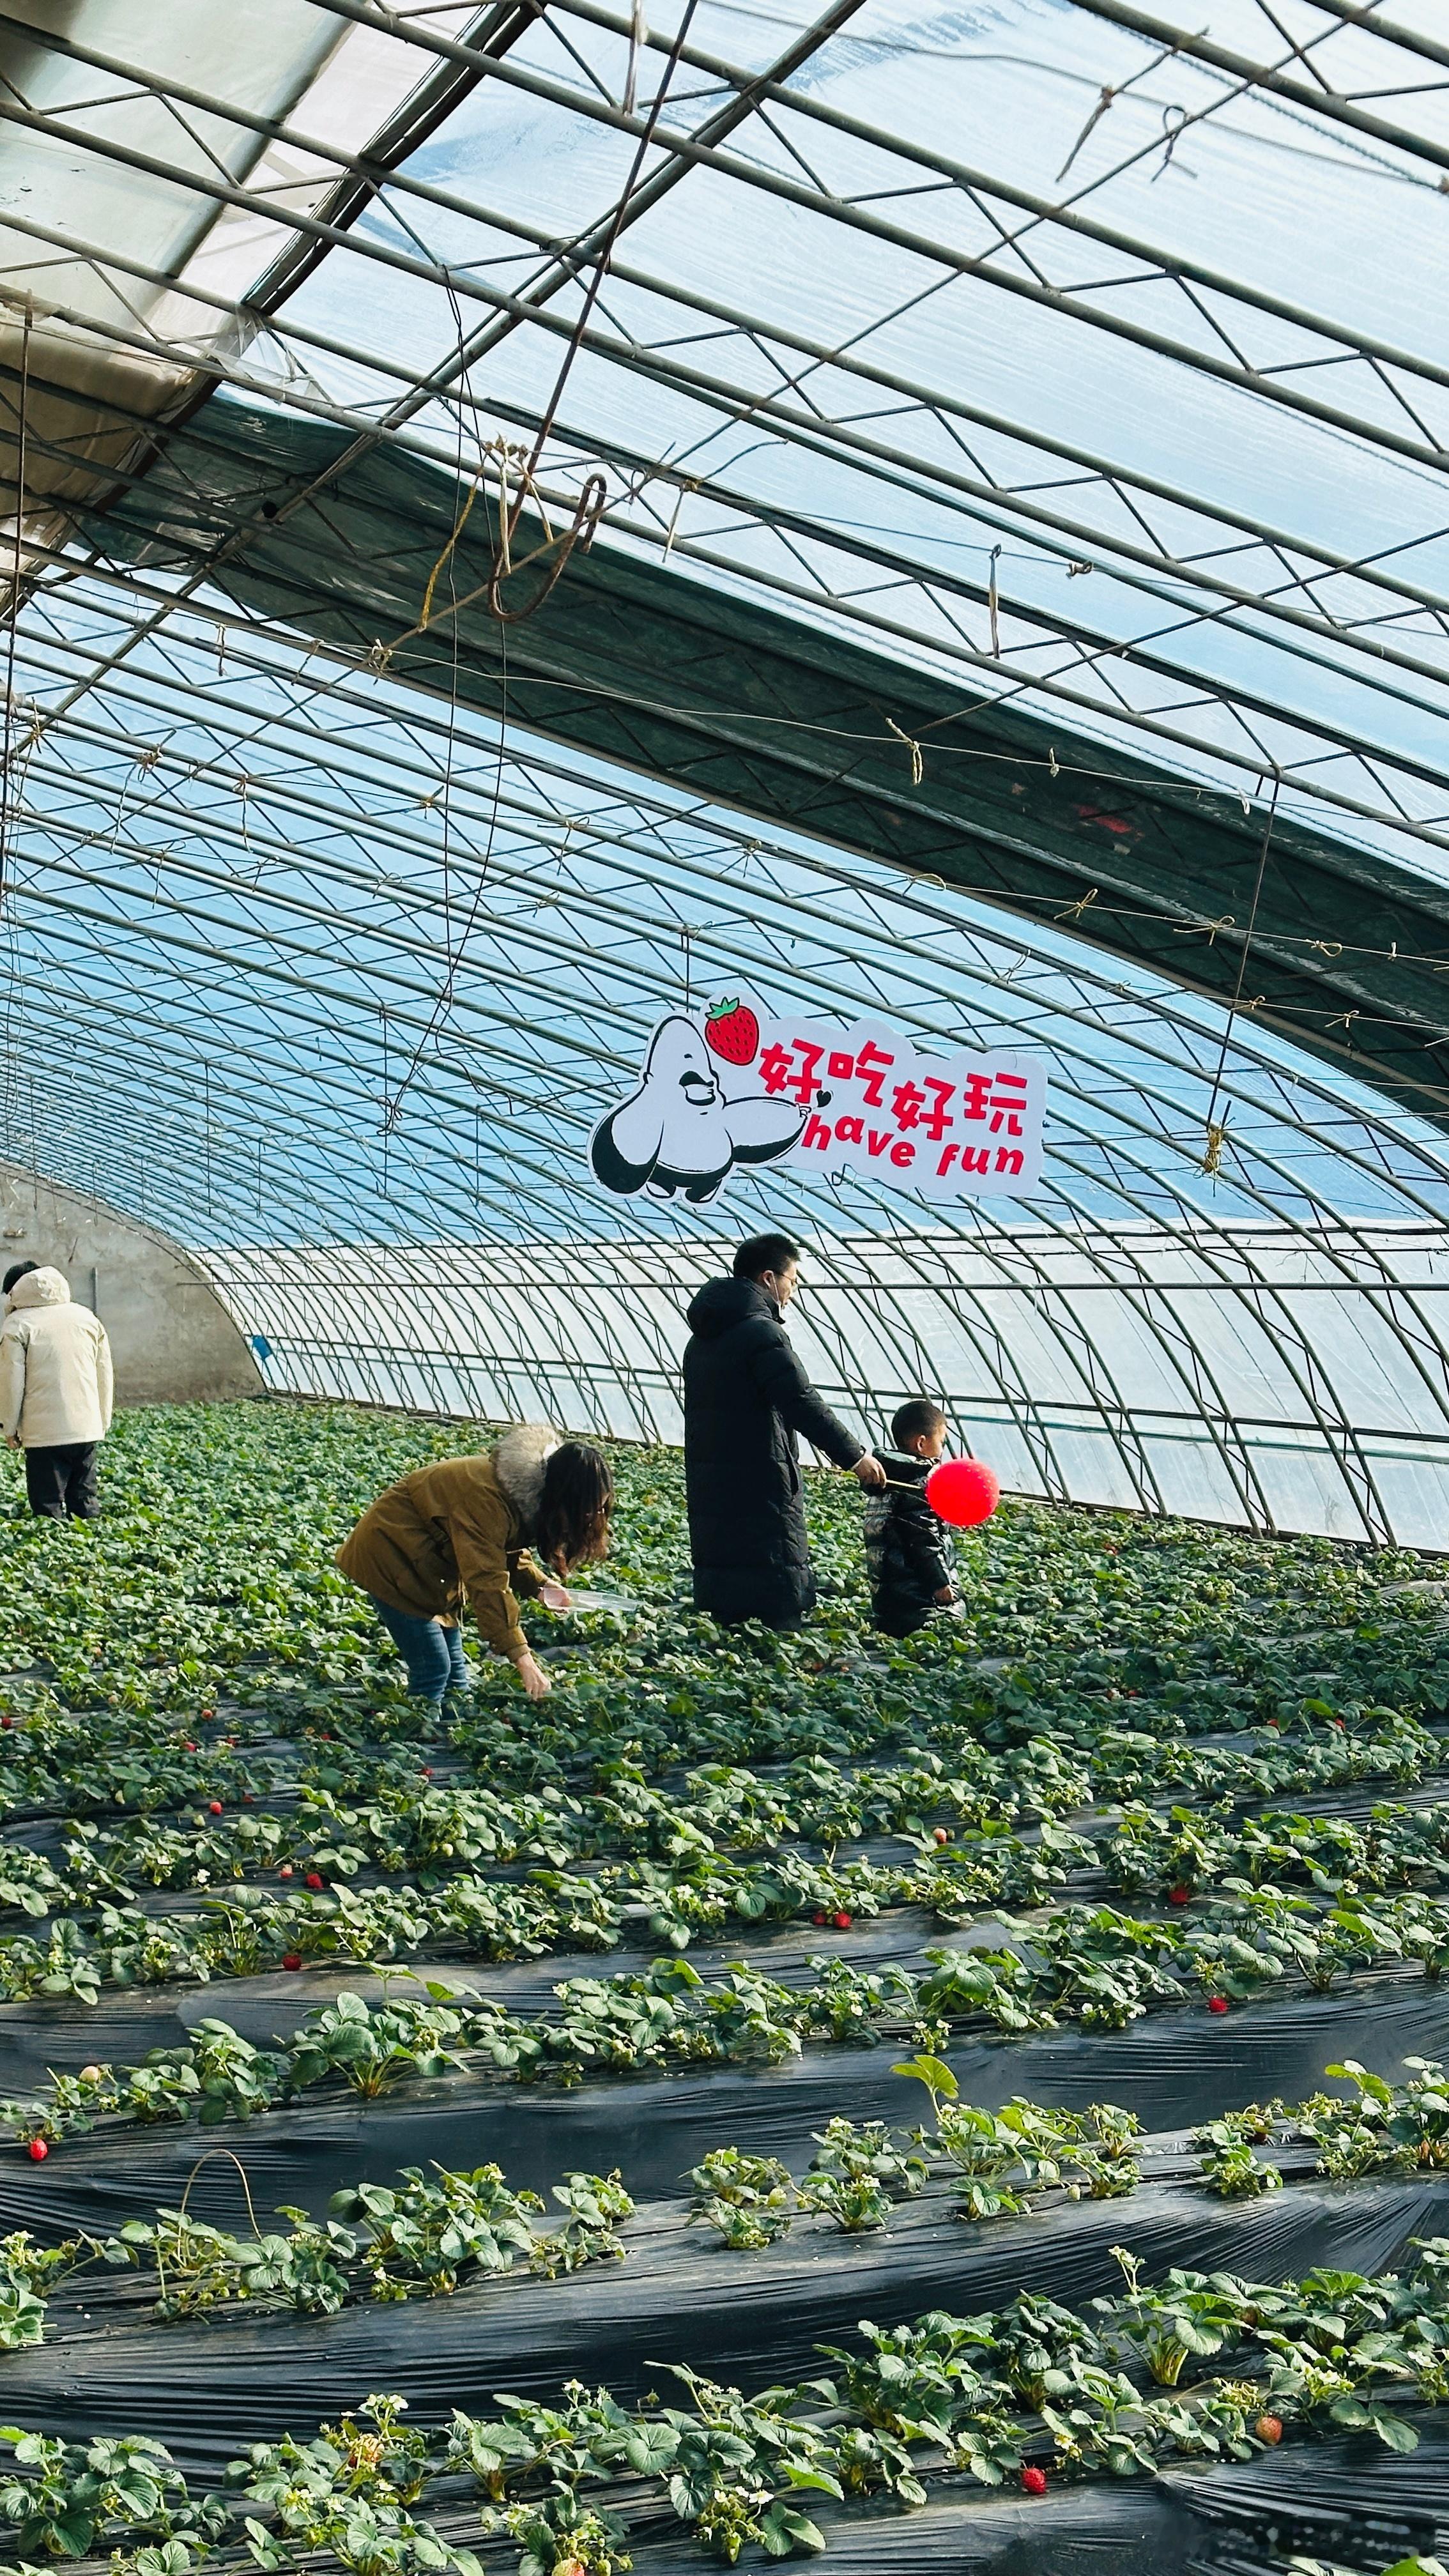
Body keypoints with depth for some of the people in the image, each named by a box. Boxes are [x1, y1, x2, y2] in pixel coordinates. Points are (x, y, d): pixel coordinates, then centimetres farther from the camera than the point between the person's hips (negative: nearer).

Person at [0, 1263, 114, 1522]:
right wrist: (103, 1423, 20)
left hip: (44, 1434, -5)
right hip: (87, 1430, 5)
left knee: (48, 1506, 0)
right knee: (85, 1502, 12)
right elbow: (105, 1376, 14)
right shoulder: (87, 1318, 13)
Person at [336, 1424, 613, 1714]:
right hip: (390, 1554, -9)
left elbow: (509, 1554, 10)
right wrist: (522, 1658, -34)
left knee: (454, 1669, 7)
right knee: (433, 1670, -13)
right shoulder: (487, 1499, -34)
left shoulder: (529, 1492, -6)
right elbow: (487, 1584, -35)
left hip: (432, 1560, 9)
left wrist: (539, 1586, -9)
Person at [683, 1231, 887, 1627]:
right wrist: (856, 1456, -13)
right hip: (760, 1486, -9)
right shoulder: (761, 1332, -14)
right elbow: (803, 1404, -19)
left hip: (708, 1486, 9)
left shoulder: (703, 1338, 17)